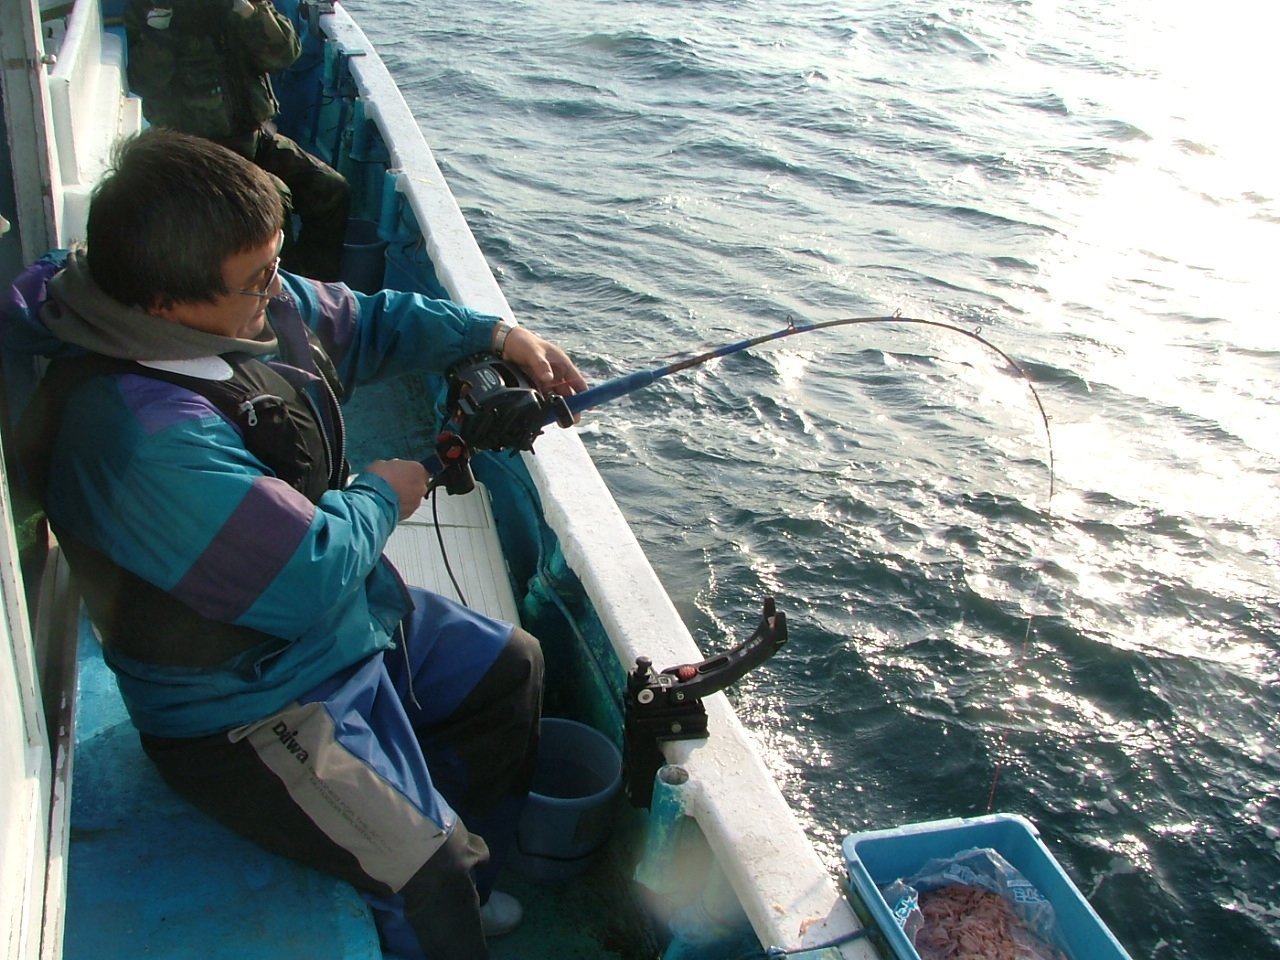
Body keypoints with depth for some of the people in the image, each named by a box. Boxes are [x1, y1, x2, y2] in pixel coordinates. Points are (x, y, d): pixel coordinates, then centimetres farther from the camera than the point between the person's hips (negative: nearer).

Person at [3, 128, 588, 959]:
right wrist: (381, 496, -14)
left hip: (350, 613, 10)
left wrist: (494, 334, 5)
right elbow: (307, 580, -32)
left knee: (509, 664, 22)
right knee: (427, 873, -20)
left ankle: (468, 888, 38)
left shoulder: (243, 307, -7)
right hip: (247, 709, -10)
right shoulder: (139, 432, -36)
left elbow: (363, 323, 13)